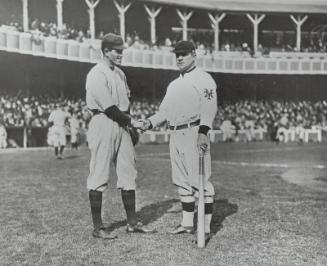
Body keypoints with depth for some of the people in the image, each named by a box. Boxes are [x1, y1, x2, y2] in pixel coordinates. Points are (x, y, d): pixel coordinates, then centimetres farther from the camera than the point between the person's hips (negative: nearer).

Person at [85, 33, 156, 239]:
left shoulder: (120, 73, 16)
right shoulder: (97, 74, -11)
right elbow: (109, 108, -17)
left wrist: (132, 125, 9)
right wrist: (131, 121, -10)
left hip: (122, 126, 9)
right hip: (104, 124, -8)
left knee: (129, 174, 9)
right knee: (100, 176, -3)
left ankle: (132, 222, 18)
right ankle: (98, 227, 6)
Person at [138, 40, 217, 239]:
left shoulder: (203, 79, -1)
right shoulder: (174, 85, 23)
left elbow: (209, 106, -15)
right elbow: (164, 111, 22)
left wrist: (203, 131, -28)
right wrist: (150, 122, 4)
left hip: (194, 132, -8)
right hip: (175, 135, 8)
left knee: (200, 180, -9)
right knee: (182, 181, 12)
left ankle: (206, 227, -3)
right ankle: (187, 224, 22)